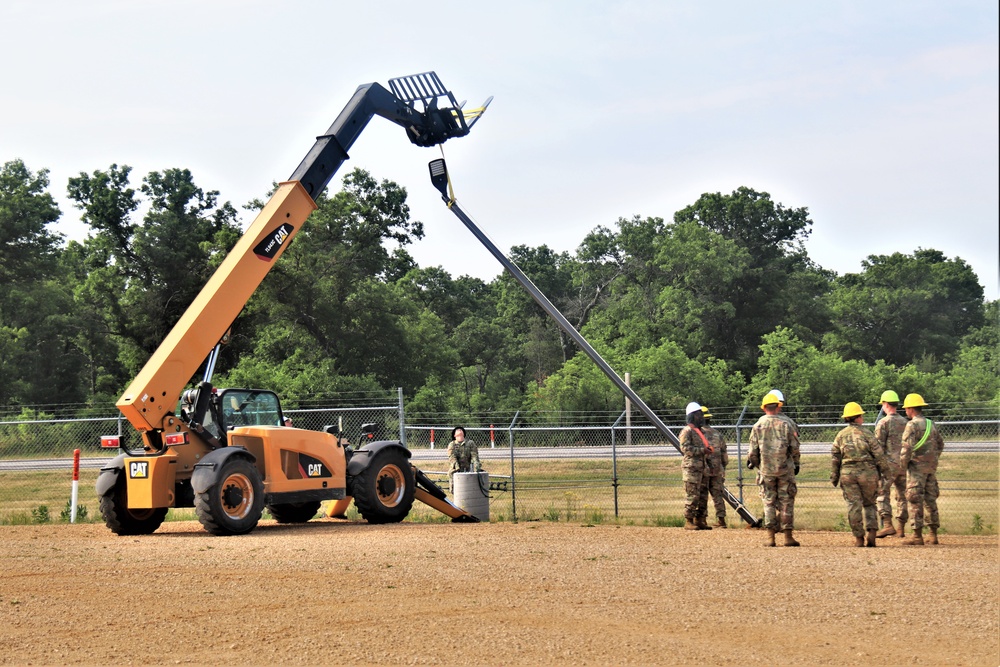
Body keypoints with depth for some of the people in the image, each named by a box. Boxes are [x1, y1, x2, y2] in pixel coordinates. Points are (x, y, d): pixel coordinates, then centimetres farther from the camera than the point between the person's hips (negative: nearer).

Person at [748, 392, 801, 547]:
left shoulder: (757, 426, -2)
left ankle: (770, 537, 2)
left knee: (769, 502, 6)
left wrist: (752, 462, 19)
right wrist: (796, 464, 15)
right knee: (786, 502, 5)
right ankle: (788, 536, 3)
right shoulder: (785, 425, -3)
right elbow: (795, 447, 0)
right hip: (785, 470, 0)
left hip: (766, 470, 1)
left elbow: (753, 451, 0)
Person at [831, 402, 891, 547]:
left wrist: (834, 477, 13)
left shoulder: (841, 435, 5)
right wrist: (886, 471, 8)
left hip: (848, 474, 1)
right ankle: (871, 532, 0)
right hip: (867, 472, -1)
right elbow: (879, 454, -3)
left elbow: (835, 457, 6)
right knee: (869, 504, 14)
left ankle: (859, 538, 3)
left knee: (854, 506, 4)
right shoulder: (866, 434, -2)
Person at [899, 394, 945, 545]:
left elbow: (907, 446, -20)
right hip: (931, 467, 8)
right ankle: (934, 534, 13)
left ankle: (917, 535, -7)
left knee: (915, 500, -5)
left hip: (917, 466, -8)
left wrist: (902, 464, -8)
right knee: (930, 499, 12)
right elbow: (940, 444, 23)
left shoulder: (912, 425, -12)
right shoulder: (931, 424, 13)